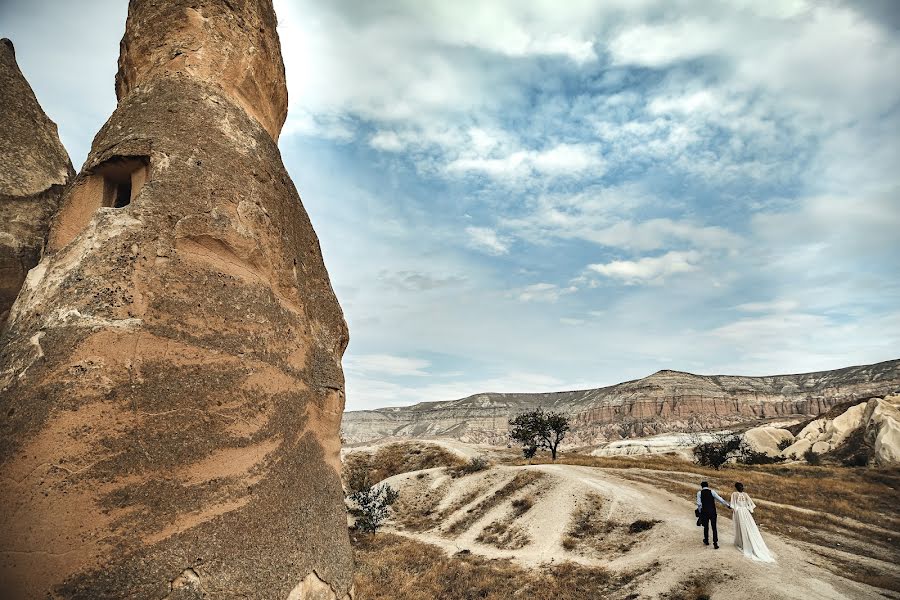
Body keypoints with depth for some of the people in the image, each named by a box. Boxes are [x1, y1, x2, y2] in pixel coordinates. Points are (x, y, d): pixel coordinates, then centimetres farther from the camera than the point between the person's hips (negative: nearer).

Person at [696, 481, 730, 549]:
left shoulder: (699, 493, -1)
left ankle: (706, 541, 33)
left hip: (704, 512, 0)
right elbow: (720, 499, -4)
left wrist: (700, 511, 6)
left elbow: (699, 504, -6)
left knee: (706, 527, 18)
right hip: (712, 511, 0)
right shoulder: (712, 491, -2)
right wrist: (727, 505, 5)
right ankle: (715, 543, 1)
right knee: (714, 527, 6)